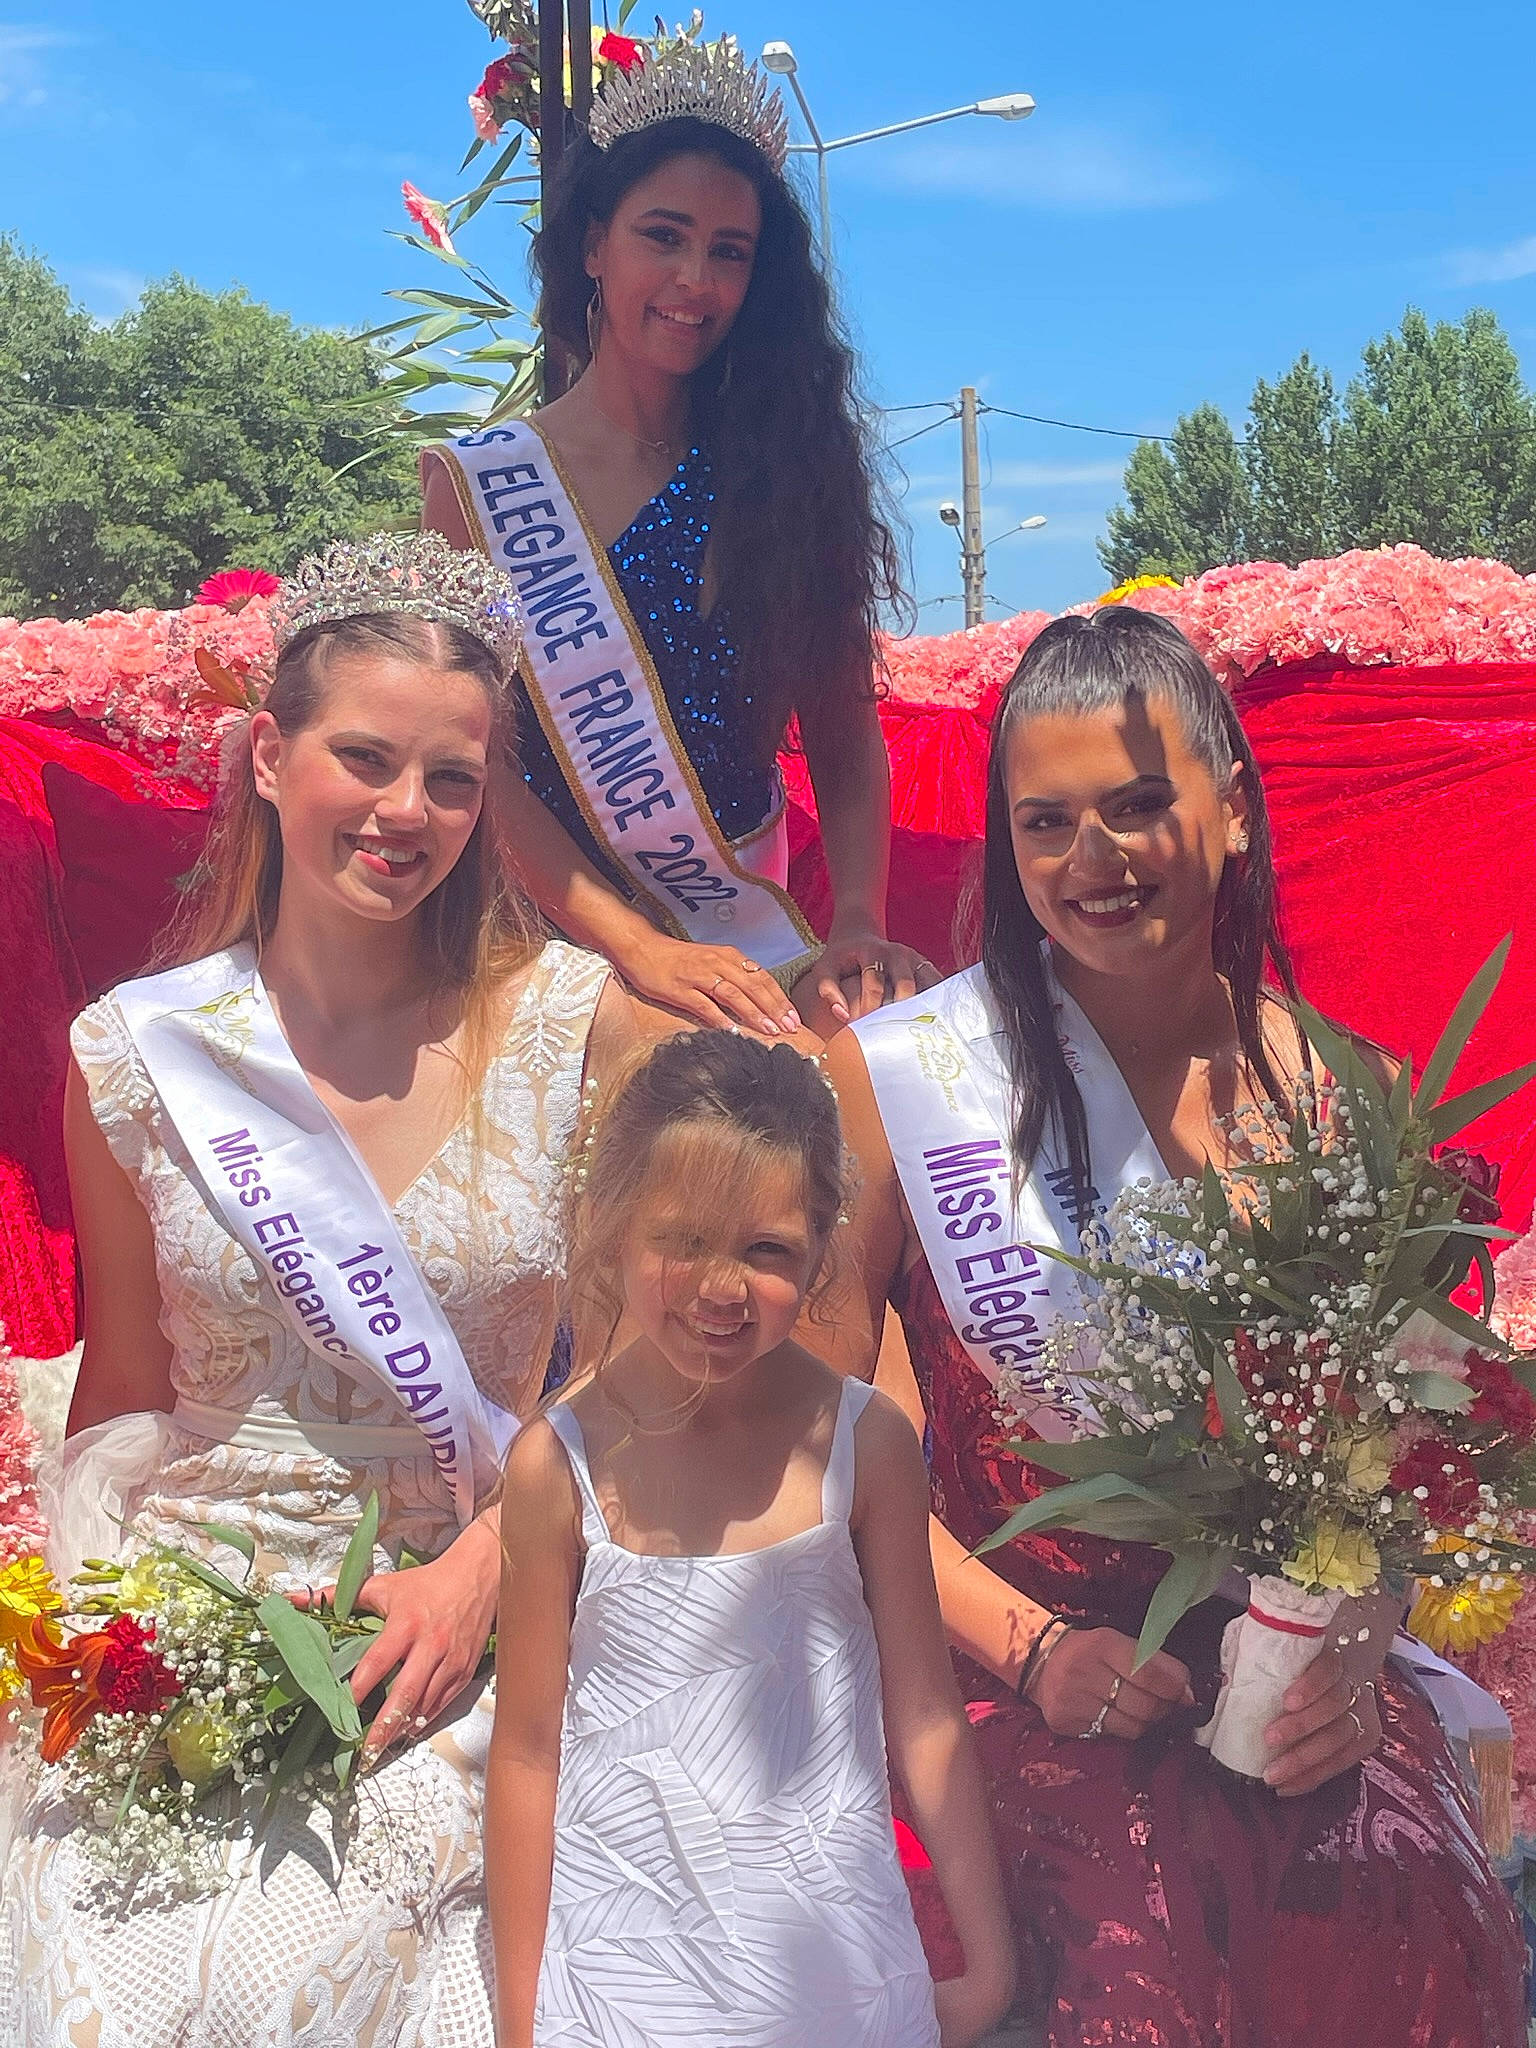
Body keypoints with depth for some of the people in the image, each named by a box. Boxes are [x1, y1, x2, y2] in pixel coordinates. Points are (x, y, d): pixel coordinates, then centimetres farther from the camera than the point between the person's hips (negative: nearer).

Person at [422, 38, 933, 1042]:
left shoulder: (786, 468, 8)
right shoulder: (473, 483, 2)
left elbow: (848, 741, 5)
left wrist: (857, 924, -14)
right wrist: (636, 947, -19)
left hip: (759, 949, 1)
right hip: (558, 947, -1)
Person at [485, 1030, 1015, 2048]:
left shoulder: (864, 1440, -8)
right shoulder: (563, 1463, -11)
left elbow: (924, 1716, -1)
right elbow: (527, 1750, -4)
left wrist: (989, 1964, 3)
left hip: (838, 1946, 1)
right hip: (626, 1954, -1)